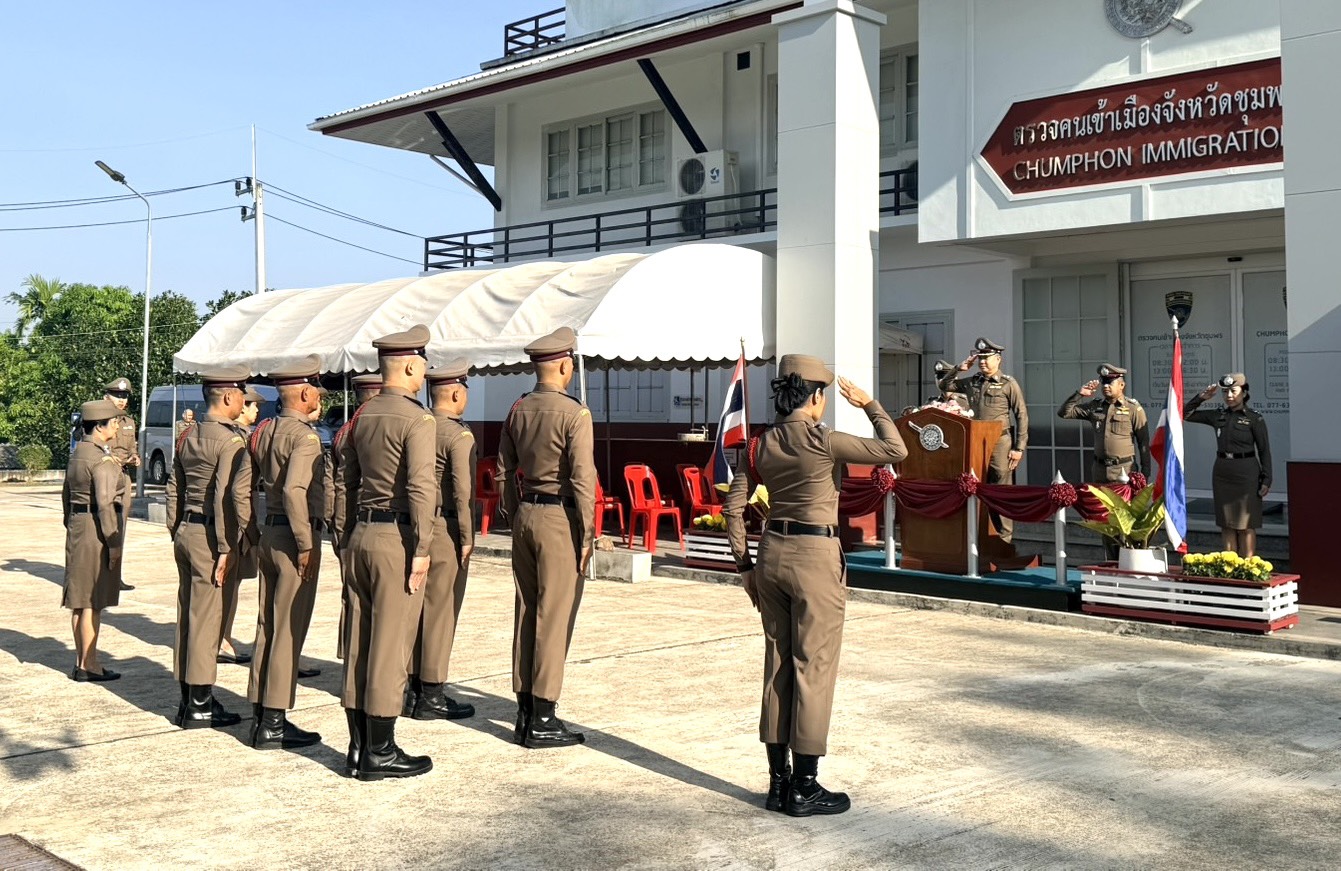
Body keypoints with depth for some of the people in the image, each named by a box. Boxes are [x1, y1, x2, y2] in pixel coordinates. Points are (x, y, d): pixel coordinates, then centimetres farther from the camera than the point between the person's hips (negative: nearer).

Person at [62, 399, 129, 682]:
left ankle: (81, 660, 22)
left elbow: (66, 494, 19)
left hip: (77, 530, 9)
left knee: (80, 600, 14)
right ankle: (88, 666, 3)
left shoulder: (77, 454, 11)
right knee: (93, 602, -2)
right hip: (97, 532, -9)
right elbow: (105, 504, -21)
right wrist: (113, 543, -17)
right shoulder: (104, 460, -17)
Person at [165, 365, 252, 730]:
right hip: (210, 537, -9)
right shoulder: (231, 441, -14)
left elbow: (175, 488, 17)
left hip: (186, 532, 9)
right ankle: (200, 706, 3)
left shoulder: (188, 437, 13)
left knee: (189, 615, 13)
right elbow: (229, 497, -21)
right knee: (206, 618, -3)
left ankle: (188, 698, 22)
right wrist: (227, 548, -18)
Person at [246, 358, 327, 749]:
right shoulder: (304, 436, -15)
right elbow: (294, 490, -25)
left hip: (269, 532, 9)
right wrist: (306, 545, -22)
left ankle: (261, 714, 20)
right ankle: (274, 723, 1)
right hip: (292, 537, -9)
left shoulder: (266, 431, 12)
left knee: (267, 627, 13)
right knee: (288, 631, -3)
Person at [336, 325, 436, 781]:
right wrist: (422, 550, -17)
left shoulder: (362, 416, 13)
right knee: (391, 645, -2)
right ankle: (380, 753, 4)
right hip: (397, 537, -8)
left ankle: (358, 747, 18)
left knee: (358, 642, 11)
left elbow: (346, 482, 17)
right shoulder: (416, 419, -12)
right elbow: (421, 487, -20)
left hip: (361, 534, 8)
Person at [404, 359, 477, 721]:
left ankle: (413, 690, 19)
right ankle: (431, 697, 4)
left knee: (417, 608, 12)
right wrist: (467, 537, -12)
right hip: (445, 529, -7)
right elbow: (462, 490, -18)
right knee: (440, 611, -1)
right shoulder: (459, 435, -12)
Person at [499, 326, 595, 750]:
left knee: (526, 612, 12)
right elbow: (582, 477, -15)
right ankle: (542, 720, 1)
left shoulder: (517, 410, 8)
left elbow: (505, 470, 13)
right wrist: (586, 535, -10)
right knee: (555, 616, -2)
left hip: (526, 513, 7)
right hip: (560, 518, -7)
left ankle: (525, 712, 19)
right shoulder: (574, 413, -12)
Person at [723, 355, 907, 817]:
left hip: (772, 553, 6)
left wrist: (745, 566, 14)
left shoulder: (762, 444, 5)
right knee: (814, 668, 2)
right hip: (815, 557, -6)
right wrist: (869, 404, 3)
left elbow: (733, 508, 7)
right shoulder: (822, 441, -13)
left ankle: (778, 781, 20)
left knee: (778, 666, 12)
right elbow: (895, 450, -11)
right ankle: (805, 787, 8)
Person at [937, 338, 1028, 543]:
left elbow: (1022, 416, -3)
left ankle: (1005, 540, 2)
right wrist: (958, 369, 6)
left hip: (1000, 443, -5)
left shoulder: (1009, 384, -2)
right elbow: (945, 386, 22)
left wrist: (1019, 448, -7)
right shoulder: (971, 382, 13)